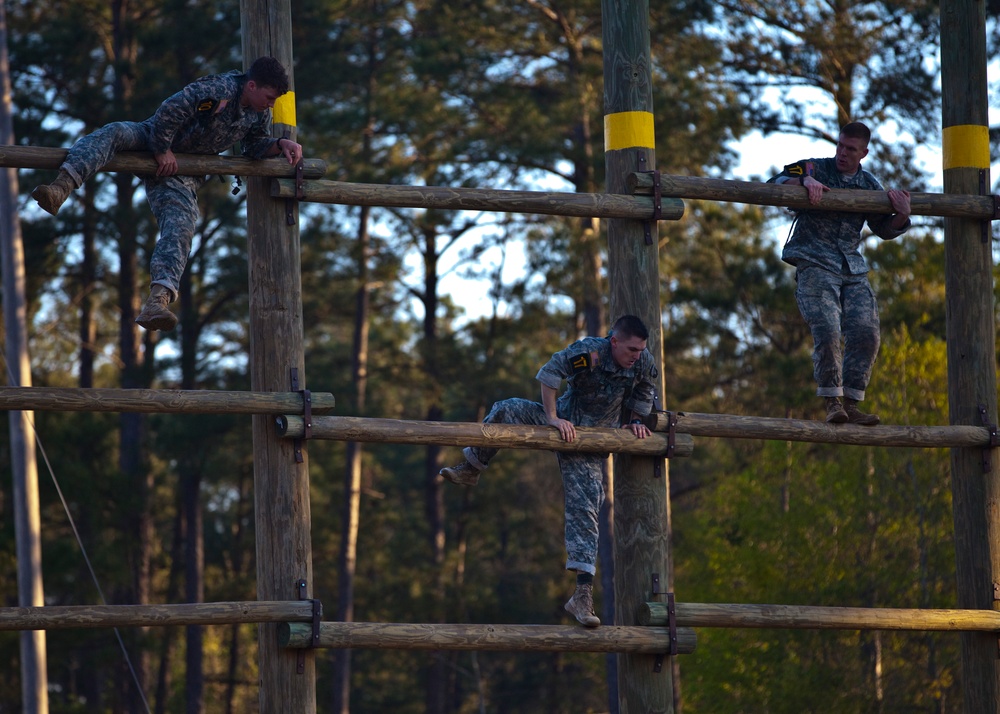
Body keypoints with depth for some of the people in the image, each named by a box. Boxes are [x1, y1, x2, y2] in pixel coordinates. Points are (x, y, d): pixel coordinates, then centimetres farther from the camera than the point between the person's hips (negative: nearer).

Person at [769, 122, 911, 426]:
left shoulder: (868, 184, 17)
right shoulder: (815, 169, 5)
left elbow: (885, 229, 19)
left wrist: (902, 215, -3)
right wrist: (804, 180, -23)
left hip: (853, 269, 5)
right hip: (815, 264, -5)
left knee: (866, 334, -10)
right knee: (827, 331, -21)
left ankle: (851, 405, -5)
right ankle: (832, 403, -15)